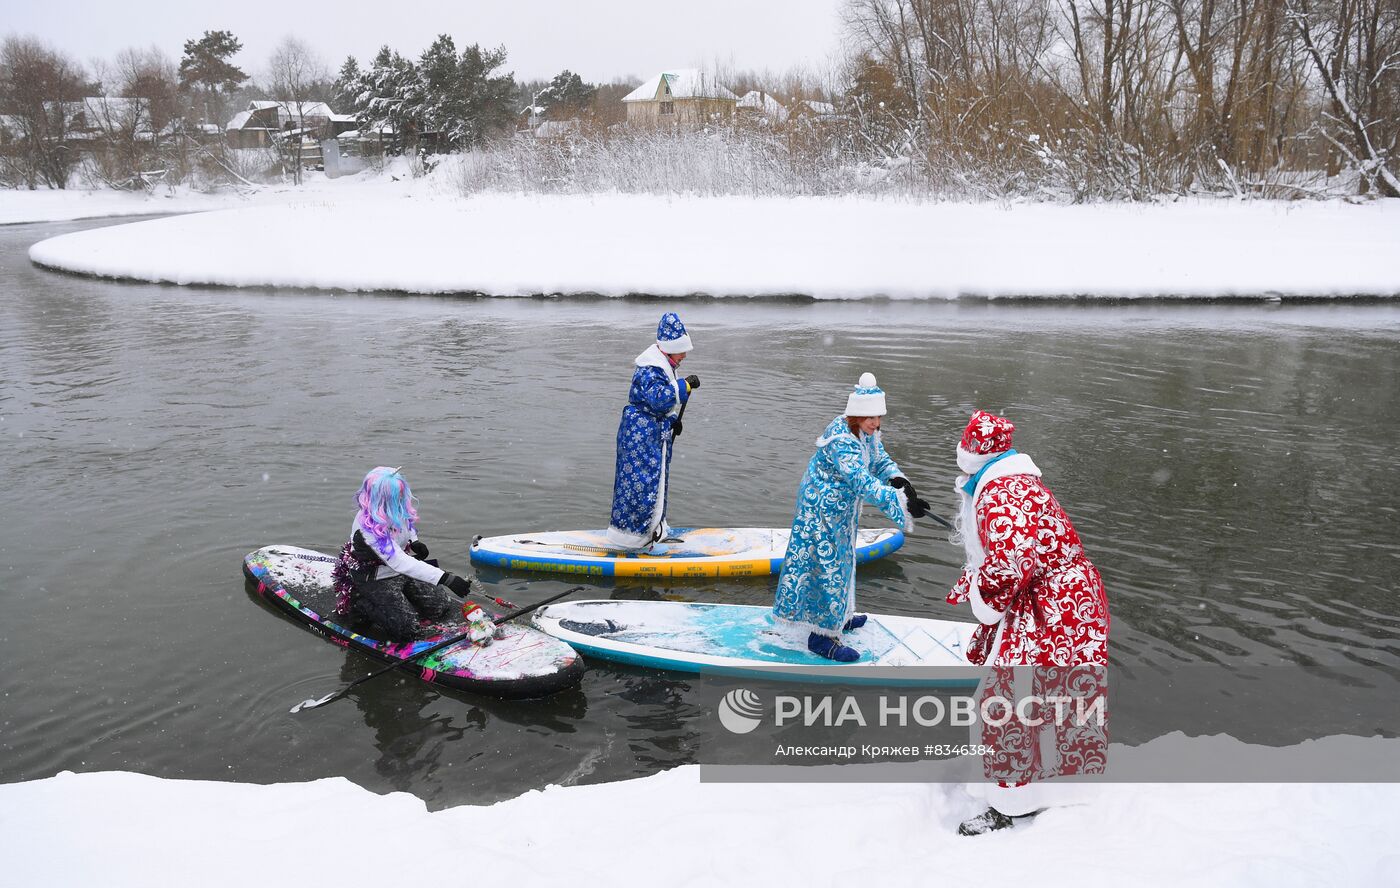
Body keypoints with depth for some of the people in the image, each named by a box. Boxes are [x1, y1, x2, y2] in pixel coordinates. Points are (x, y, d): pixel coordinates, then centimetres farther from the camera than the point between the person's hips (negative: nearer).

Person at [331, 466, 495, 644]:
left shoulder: (398, 509, -8)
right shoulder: (368, 526, -33)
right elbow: (399, 562, -41)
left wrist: (414, 542, -2)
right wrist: (446, 579, -47)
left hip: (403, 571, 8)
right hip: (374, 581, -7)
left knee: (442, 606, -1)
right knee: (408, 629, -19)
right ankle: (360, 604, 2)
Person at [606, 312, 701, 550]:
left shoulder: (664, 365, 13)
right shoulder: (650, 369, -20)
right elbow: (658, 397, -32)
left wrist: (673, 420, 15)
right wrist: (685, 385, -29)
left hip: (657, 431, 11)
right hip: (641, 431, -11)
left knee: (658, 479, 18)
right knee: (640, 480, -9)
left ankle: (653, 527, 31)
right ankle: (626, 534, -2)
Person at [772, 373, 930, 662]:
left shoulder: (867, 432, -1)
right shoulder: (841, 439, -31)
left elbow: (880, 460, 0)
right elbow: (863, 481, -38)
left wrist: (898, 479, -23)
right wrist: (900, 501, -43)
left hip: (841, 508, 10)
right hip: (822, 509, -10)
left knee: (841, 560, 23)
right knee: (828, 565, -5)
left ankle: (838, 616, 42)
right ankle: (821, 637, 5)